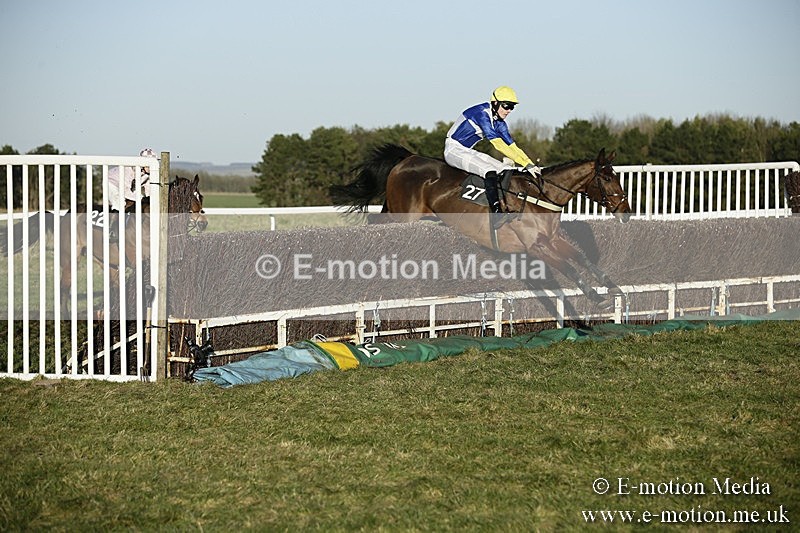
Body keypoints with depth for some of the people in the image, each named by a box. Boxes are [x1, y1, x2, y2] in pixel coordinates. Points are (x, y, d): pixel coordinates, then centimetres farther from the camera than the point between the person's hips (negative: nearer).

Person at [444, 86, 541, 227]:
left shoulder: (499, 123, 5)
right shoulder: (482, 114, -23)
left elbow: (512, 146, 6)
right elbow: (498, 144, -30)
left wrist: (531, 165, -8)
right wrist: (526, 163, -32)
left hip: (468, 152, 10)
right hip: (454, 151, -10)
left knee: (509, 171, -2)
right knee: (490, 172, -32)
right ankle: (496, 214, -39)